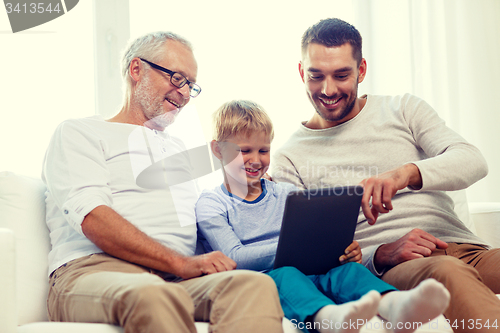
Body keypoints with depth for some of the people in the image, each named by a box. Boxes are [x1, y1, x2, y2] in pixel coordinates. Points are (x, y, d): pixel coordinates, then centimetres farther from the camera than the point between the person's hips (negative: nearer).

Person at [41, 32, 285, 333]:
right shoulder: (79, 133, 12)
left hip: (176, 278, 6)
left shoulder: (179, 149, 33)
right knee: (153, 295, -43)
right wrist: (181, 263, -16)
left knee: (257, 285, -29)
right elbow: (92, 218, -7)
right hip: (93, 269, -5)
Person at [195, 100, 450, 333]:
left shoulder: (286, 193, 21)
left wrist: (345, 251, -9)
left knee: (346, 269, -27)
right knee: (285, 275, -38)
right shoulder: (210, 204, 7)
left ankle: (395, 305, -61)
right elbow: (234, 257, -9)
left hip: (308, 276, 4)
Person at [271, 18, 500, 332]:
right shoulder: (290, 158, 10)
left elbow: (473, 161, -1)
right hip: (384, 270, -2)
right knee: (446, 272, -37)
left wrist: (407, 172, -22)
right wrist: (381, 255, -16)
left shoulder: (404, 110, 16)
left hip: (463, 246, 3)